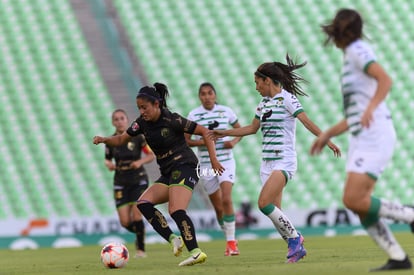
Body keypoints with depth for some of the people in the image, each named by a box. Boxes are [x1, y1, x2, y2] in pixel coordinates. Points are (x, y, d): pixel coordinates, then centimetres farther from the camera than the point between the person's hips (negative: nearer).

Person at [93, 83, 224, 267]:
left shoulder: (172, 120, -14)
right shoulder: (143, 123, 6)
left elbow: (204, 132, -9)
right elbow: (122, 139, 15)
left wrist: (213, 159, -13)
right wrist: (105, 140, -5)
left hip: (184, 167, -8)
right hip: (168, 174, 8)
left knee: (176, 210, -25)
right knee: (143, 203, -6)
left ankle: (196, 253, -26)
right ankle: (174, 240, -10)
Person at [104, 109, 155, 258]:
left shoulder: (137, 137, -7)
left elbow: (151, 155, -2)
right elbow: (107, 160, 15)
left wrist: (140, 161, -20)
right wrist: (109, 165, -8)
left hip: (138, 180, -3)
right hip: (121, 182, 3)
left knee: (136, 215, -15)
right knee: (125, 222, -5)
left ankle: (141, 248, 0)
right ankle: (139, 233, 29)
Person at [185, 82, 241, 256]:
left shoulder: (225, 111, -1)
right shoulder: (194, 115, -3)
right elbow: (185, 140, -1)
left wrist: (234, 142, -7)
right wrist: (202, 141, -17)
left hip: (226, 161, -1)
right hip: (206, 165, 1)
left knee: (226, 199, -19)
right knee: (218, 207, 6)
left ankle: (231, 242, -13)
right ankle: (229, 239, 23)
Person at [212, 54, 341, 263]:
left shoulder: (287, 99, -7)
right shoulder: (263, 103, 16)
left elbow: (307, 122, -13)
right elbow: (252, 128, 28)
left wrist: (327, 141, -22)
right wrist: (224, 133, 30)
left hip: (284, 161, -8)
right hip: (267, 162, 8)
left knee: (264, 203, -21)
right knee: (275, 212, 1)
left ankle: (294, 237, -8)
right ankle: (296, 247, 9)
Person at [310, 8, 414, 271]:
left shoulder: (358, 50, -5)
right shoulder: (352, 56, 23)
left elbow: (386, 79, -22)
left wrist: (371, 107, -37)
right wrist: (327, 134, 27)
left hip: (375, 137, -9)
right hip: (361, 140, 9)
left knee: (353, 200, -19)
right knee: (360, 205, 0)